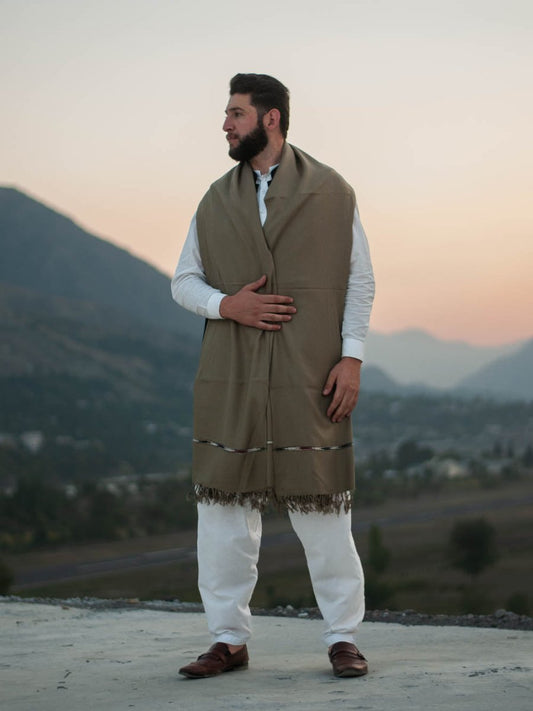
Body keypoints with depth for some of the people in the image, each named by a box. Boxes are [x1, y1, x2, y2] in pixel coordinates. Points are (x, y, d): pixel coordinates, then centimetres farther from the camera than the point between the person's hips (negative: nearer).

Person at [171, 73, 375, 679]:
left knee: (323, 508, -1)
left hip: (311, 379, -3)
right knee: (223, 506, 3)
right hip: (229, 378, 3)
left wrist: (351, 357, -6)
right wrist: (226, 304, -6)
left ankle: (343, 637, 11)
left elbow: (360, 280, 4)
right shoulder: (217, 201, 13)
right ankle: (229, 639, 13)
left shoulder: (331, 193, 5)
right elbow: (183, 281, 15)